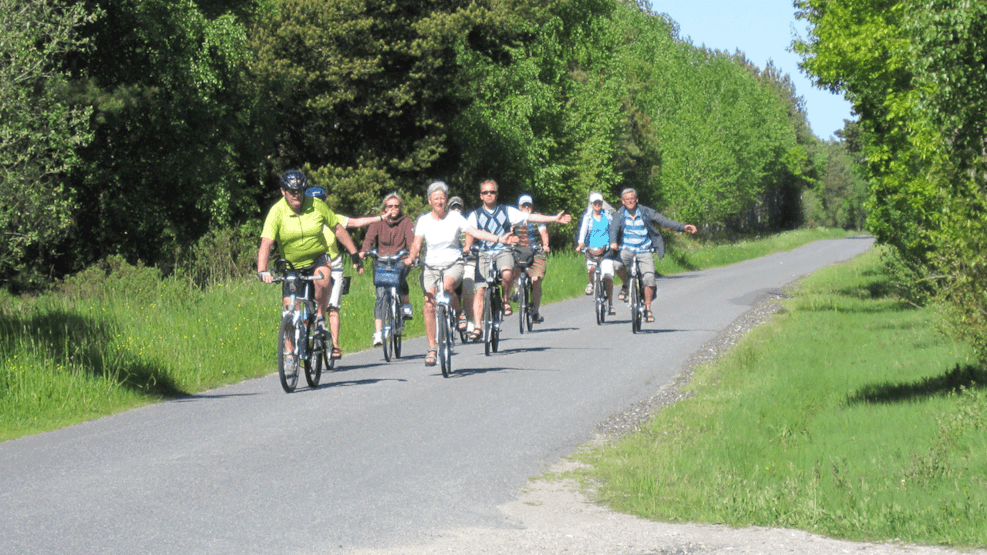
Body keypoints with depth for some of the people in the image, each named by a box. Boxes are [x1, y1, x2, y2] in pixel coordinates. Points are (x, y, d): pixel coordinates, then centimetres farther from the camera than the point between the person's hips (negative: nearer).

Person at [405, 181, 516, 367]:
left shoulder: (454, 218, 0)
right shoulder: (423, 221, 2)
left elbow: (475, 232, -6)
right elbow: (417, 243, -6)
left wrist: (500, 239, -17)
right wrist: (411, 257, -28)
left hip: (453, 263, -1)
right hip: (431, 266, 1)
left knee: (447, 286, -34)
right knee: (429, 304, -10)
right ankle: (432, 349, -2)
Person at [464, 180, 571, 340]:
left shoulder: (507, 211, 7)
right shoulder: (475, 215, 9)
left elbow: (530, 217, 2)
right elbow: (470, 232, 0)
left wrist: (555, 219, -6)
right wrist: (467, 247, -22)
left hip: (503, 252, -1)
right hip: (484, 254, 1)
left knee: (507, 273, -34)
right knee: (480, 290, -11)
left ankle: (505, 299, -8)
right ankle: (477, 327, -10)